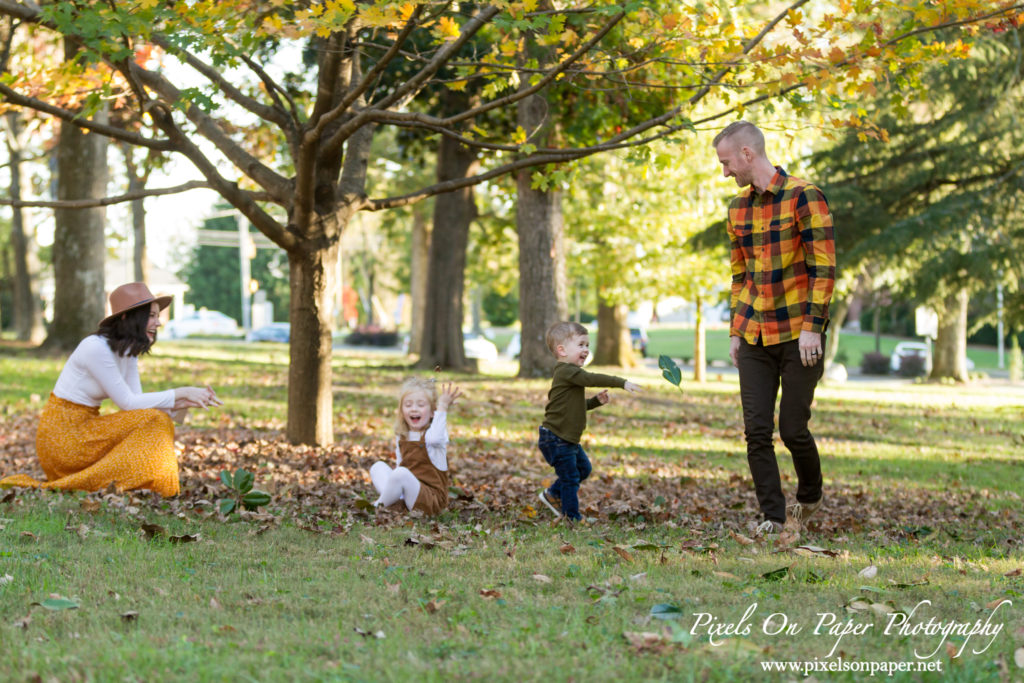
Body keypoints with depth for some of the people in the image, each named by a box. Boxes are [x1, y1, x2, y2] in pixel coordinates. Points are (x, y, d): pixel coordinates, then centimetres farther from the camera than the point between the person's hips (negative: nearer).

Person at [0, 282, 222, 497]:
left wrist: (184, 403, -14)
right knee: (153, 420, -17)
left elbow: (137, 401, 0)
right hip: (62, 438, -9)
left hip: (84, 429, 9)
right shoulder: (96, 347, -19)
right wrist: (181, 393, -17)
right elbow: (128, 403, -19)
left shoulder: (128, 351, 9)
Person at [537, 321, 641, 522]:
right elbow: (592, 379, -33)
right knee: (570, 476, -3)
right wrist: (622, 383, -34)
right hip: (555, 439, -11)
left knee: (583, 468, 22)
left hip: (568, 439, 11)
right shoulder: (566, 371, -19)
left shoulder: (570, 374, 16)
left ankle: (553, 495, 35)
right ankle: (572, 518, 7)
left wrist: (596, 401, 7)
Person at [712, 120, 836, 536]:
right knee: (757, 430, -2)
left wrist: (812, 326, -17)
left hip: (798, 334, -6)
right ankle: (772, 515, 6)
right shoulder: (739, 208, 11)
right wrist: (735, 332, 14)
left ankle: (810, 495, 26)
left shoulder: (803, 197, -10)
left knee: (792, 428, -1)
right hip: (755, 338, 6)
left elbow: (824, 266, -12)